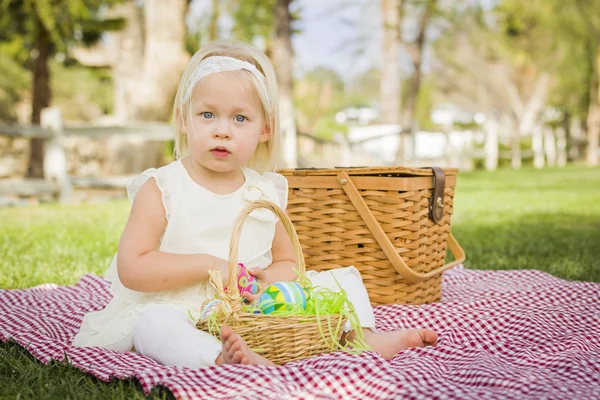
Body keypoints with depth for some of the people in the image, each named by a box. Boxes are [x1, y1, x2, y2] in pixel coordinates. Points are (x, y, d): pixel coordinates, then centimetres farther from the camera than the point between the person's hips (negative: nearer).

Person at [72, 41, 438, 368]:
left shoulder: (267, 193, 6)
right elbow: (131, 268, -13)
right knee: (153, 324, -38)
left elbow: (288, 262, 14)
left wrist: (269, 279, -12)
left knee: (342, 278, 2)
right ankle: (221, 356, -58)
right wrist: (208, 265, -21)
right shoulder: (160, 189, -6)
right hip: (181, 310, -4)